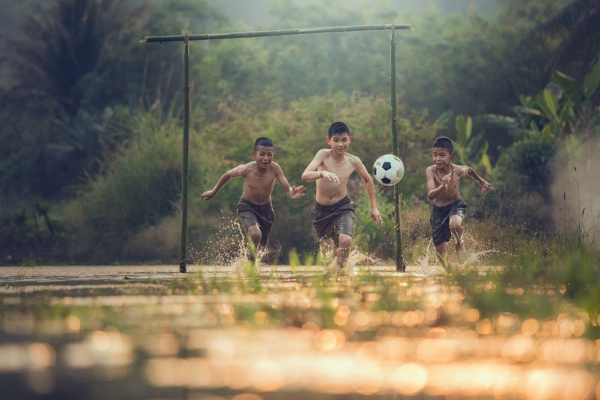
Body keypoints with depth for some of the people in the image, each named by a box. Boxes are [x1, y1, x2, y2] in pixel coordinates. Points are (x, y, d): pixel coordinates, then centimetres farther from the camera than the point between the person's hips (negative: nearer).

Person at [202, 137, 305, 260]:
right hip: (247, 207, -3)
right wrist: (213, 192, 8)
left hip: (265, 209, 3)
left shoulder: (275, 168, -23)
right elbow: (228, 175, -4)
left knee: (261, 246, 16)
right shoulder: (246, 169, -24)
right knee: (255, 234, -31)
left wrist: (292, 193, -52)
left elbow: (287, 189, -27)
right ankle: (251, 256, -2)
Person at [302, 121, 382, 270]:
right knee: (326, 250, 15)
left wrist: (374, 207, 11)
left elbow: (367, 180, 10)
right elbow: (305, 176, -30)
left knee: (346, 240, -25)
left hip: (343, 208, 0)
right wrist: (323, 173, -50)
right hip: (321, 210, 0)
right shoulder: (323, 155, -17)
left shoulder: (354, 161, -10)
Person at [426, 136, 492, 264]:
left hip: (455, 205, -1)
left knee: (455, 225, -37)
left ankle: (459, 244, -4)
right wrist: (442, 186, -53)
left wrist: (482, 182, 22)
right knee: (440, 251, 6)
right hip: (438, 209, 1)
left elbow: (469, 170, 7)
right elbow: (430, 195, -34)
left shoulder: (458, 170, -19)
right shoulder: (431, 171, -24)